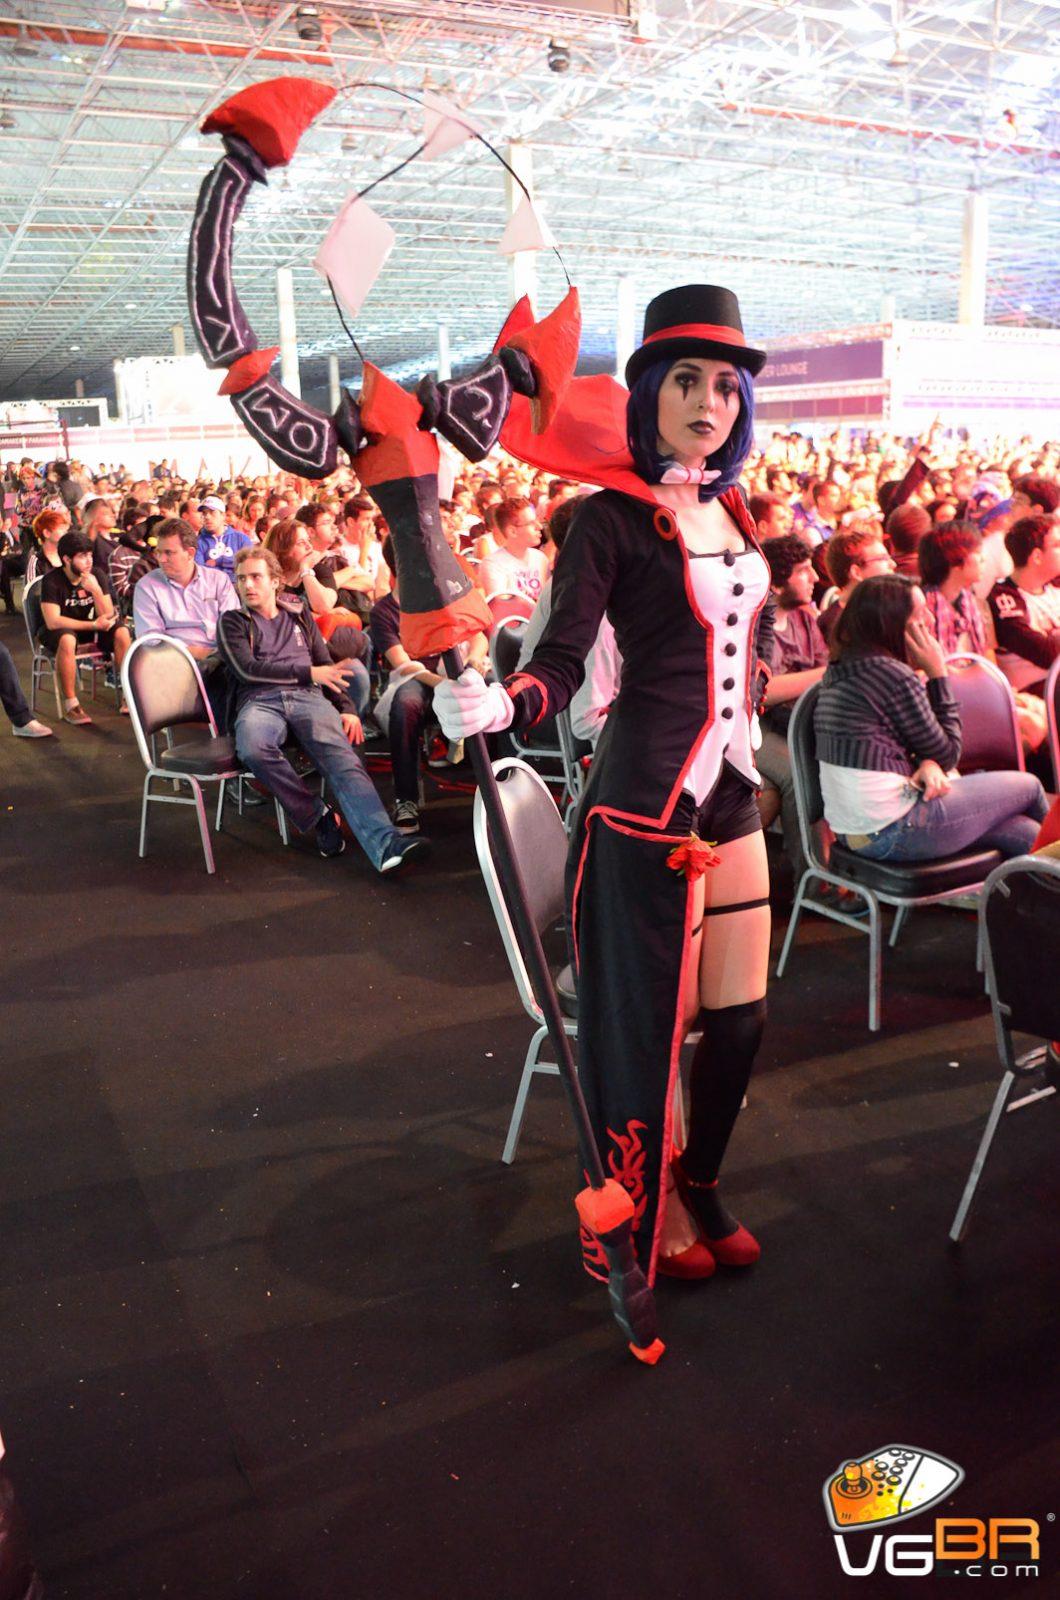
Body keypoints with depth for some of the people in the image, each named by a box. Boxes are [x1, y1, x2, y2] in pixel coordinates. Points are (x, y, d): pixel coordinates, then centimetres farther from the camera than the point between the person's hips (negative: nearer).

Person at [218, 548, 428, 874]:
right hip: (259, 700, -1)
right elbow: (247, 670, 1)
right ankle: (318, 817, -23)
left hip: (308, 697, 1)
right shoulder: (232, 622, 18)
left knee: (342, 760, -29)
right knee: (253, 749, -39)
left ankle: (385, 844, -51)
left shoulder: (299, 613, 27)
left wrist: (346, 708, 8)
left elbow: (326, 665, 24)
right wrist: (307, 672, -3)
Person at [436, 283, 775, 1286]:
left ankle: (701, 1186, 38)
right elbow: (561, 659, -21)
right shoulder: (612, 518, -11)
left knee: (740, 1016, 14)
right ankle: (648, 1217, 28)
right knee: (652, 1020, 4)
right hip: (645, 801, -7)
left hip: (731, 796, 7)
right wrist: (498, 705, -39)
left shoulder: (730, 512, 11)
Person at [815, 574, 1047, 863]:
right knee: (1028, 786, 11)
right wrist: (937, 672, -5)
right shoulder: (893, 675, -18)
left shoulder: (841, 669, 9)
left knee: (1024, 835, 12)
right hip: (891, 833, -8)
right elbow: (947, 754, -6)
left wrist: (926, 763, -6)